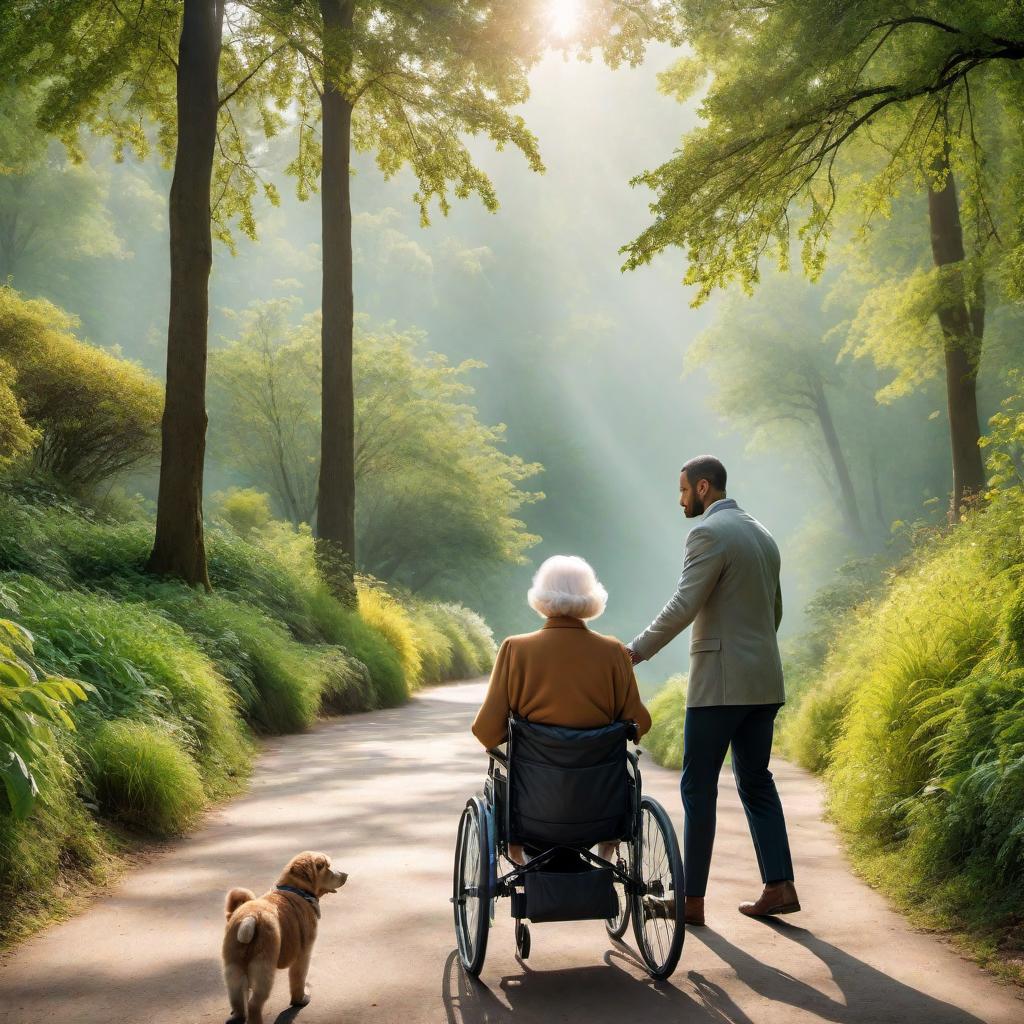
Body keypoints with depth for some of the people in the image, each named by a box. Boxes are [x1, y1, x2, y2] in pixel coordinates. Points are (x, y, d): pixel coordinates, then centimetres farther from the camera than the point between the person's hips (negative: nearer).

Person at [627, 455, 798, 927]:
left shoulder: (709, 533, -12)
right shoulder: (763, 535, 16)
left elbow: (683, 607, -19)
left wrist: (635, 652, -14)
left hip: (720, 681, -9)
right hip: (764, 680, 9)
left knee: (698, 786, -1)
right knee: (756, 781, 15)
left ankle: (692, 899, 4)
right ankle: (779, 886, 11)